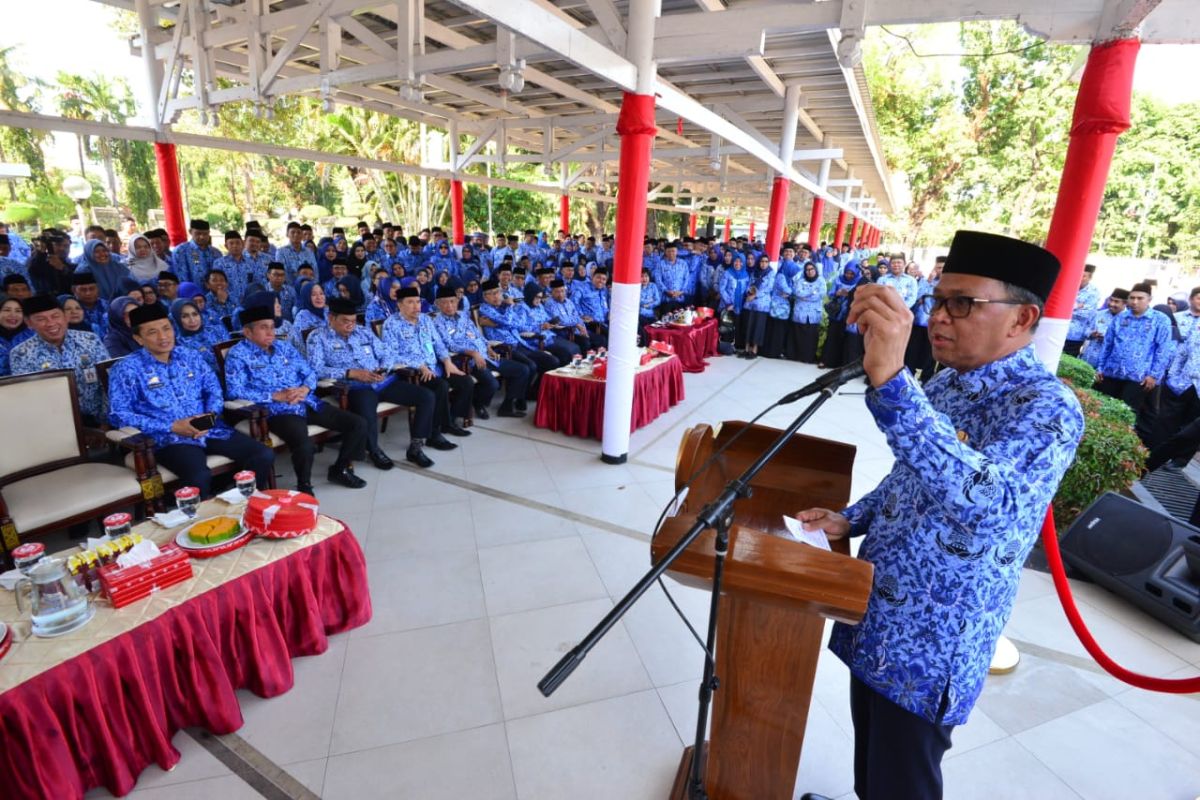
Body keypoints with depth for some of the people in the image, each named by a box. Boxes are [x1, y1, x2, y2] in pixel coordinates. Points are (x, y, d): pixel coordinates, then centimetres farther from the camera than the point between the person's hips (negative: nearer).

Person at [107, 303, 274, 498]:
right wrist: (171, 427, -13)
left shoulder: (190, 357, 14)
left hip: (210, 430, 5)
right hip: (169, 438, -4)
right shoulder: (127, 369, 0)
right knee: (199, 477, -36)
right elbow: (118, 415, -6)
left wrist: (210, 415, -7)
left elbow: (213, 389, 16)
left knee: (264, 455, -15)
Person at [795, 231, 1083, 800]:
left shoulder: (1047, 408, -22)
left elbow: (983, 503, -43)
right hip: (877, 615, 7)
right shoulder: (946, 383, 4)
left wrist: (891, 382, -52)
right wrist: (850, 521, 1)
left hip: (932, 643, -7)